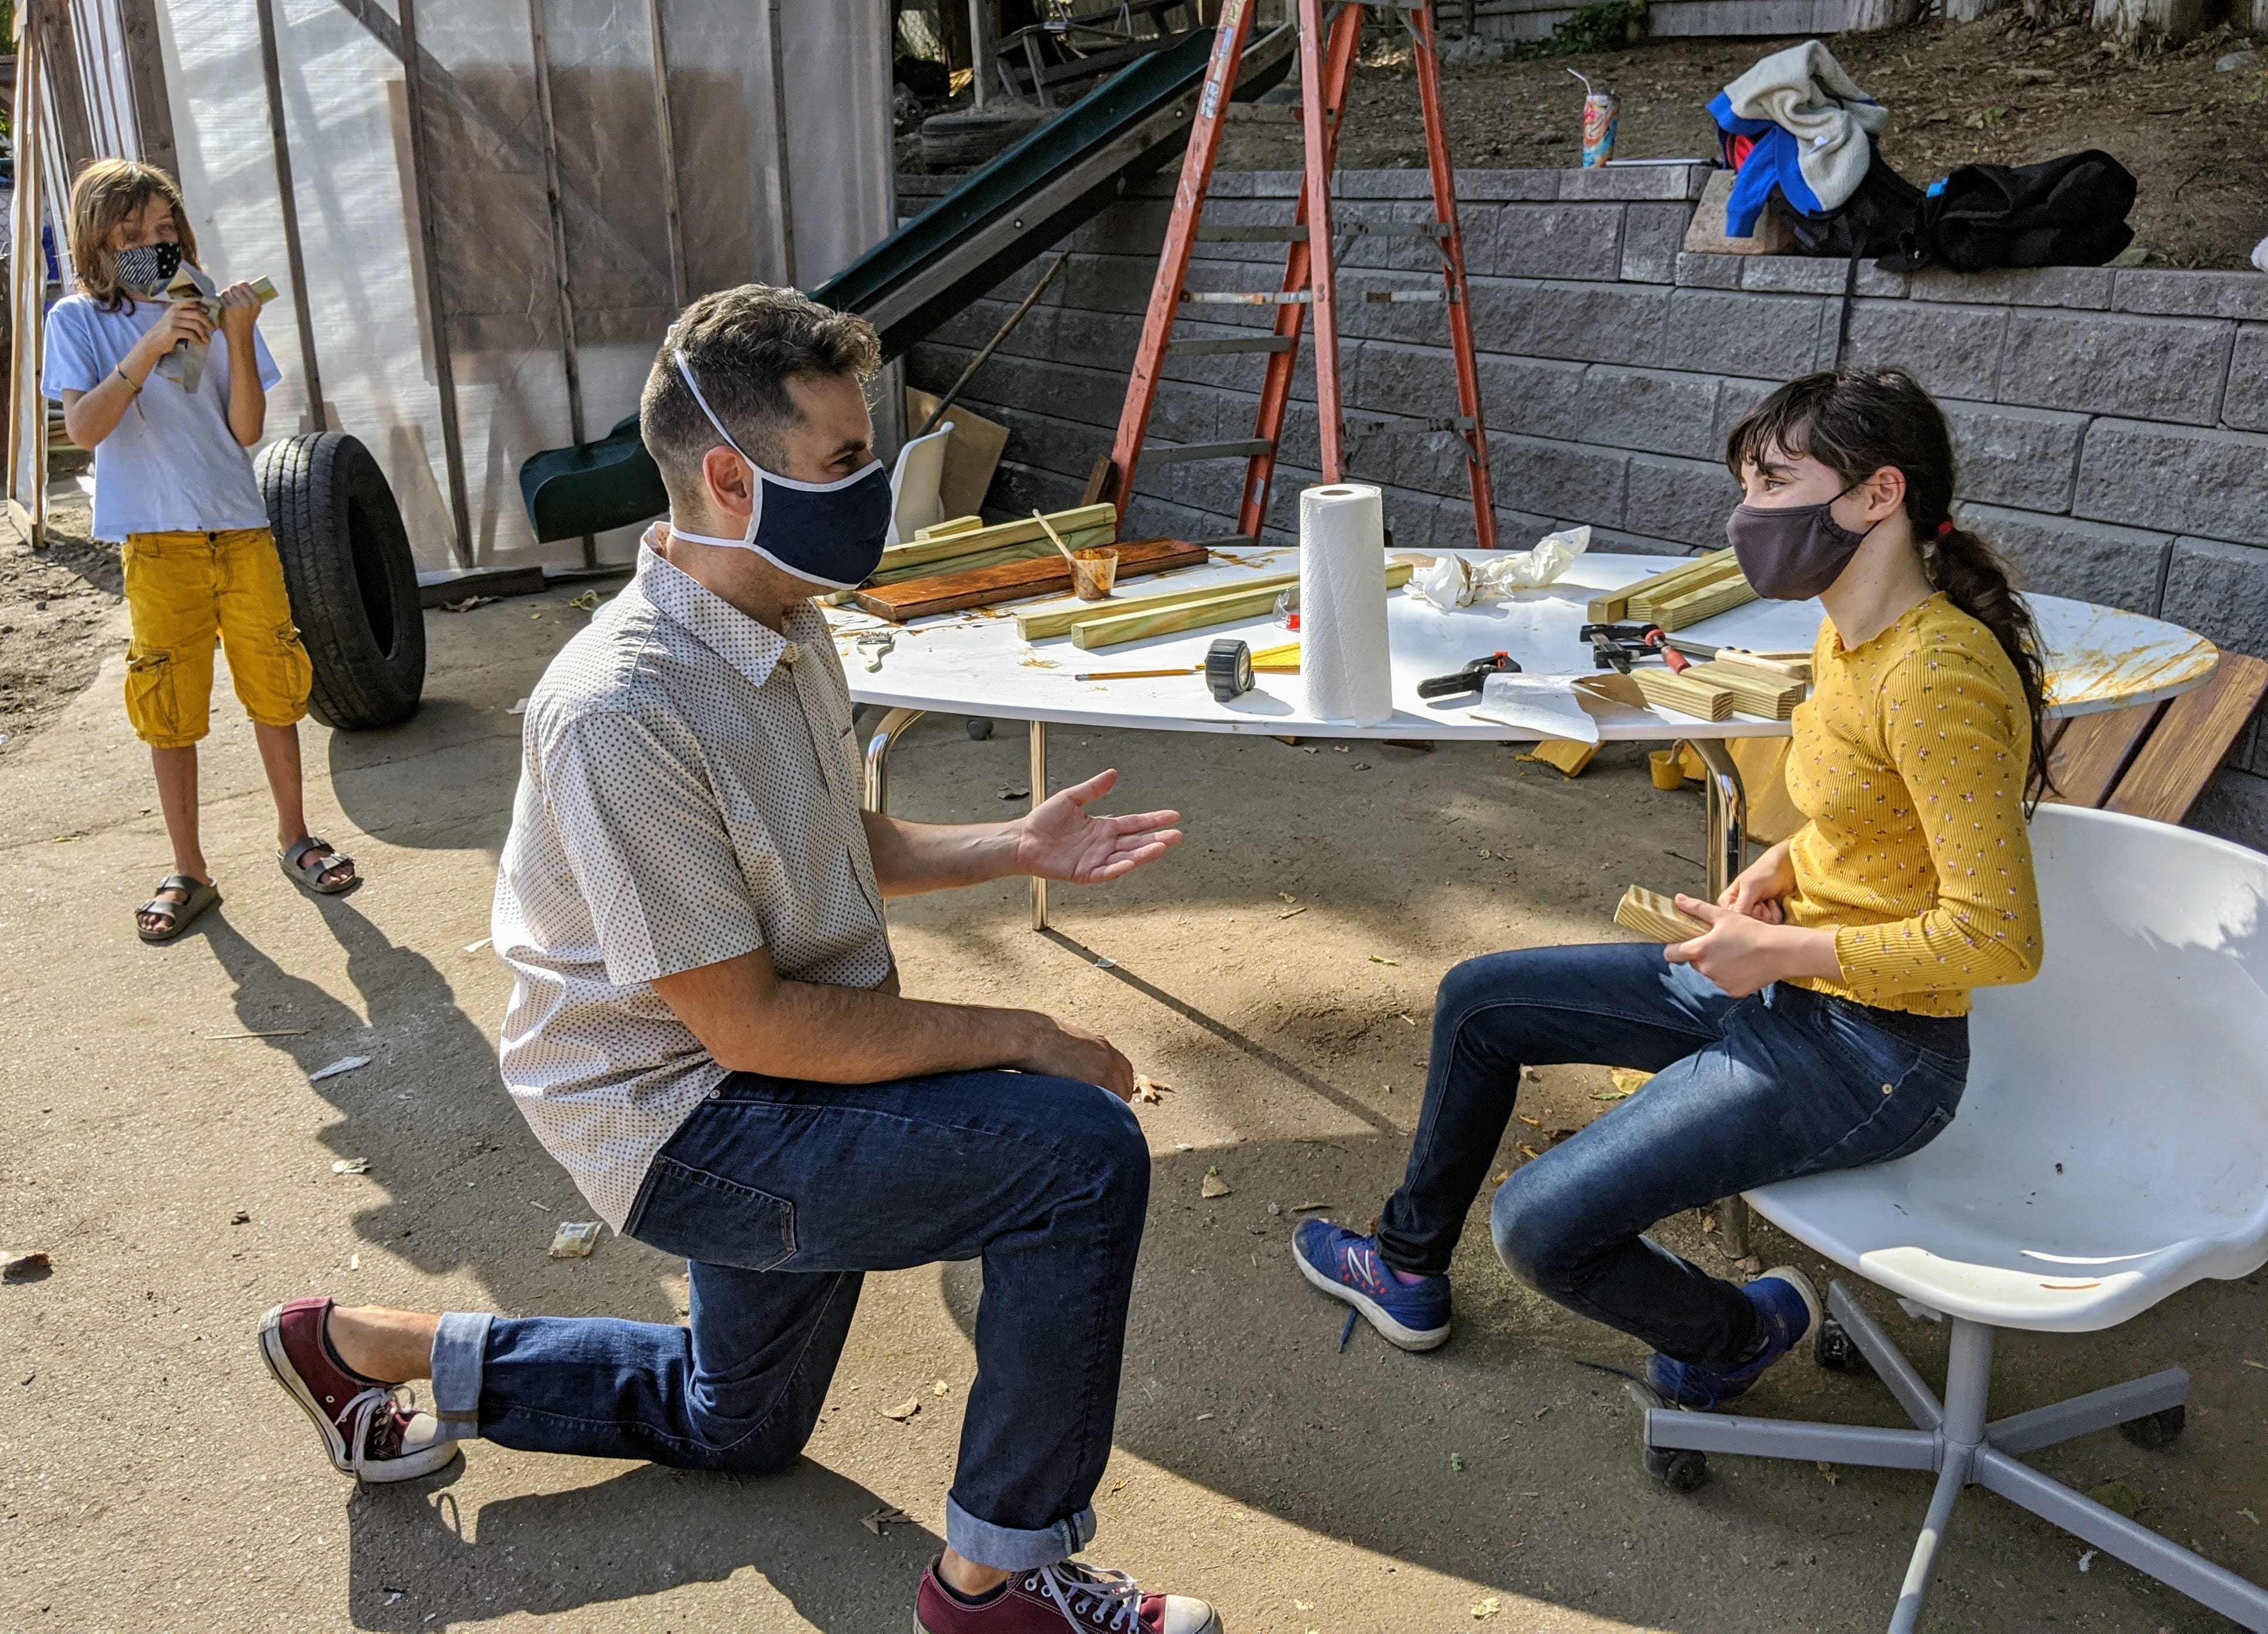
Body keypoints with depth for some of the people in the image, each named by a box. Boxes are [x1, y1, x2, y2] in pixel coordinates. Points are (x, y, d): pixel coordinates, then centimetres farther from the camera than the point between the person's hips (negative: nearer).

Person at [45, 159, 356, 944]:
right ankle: (189, 872, 14)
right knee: (170, 709, 4)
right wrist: (149, 347, -21)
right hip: (157, 542, -2)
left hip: (240, 528, 2)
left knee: (274, 686, 6)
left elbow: (247, 430, -1)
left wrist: (239, 340, -14)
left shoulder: (212, 309, 6)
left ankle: (294, 838, 22)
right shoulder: (79, 320, 1)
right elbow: (83, 427, -13)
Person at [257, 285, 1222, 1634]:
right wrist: (1021, 1040, -22)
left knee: (737, 1428, 28)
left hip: (791, 1088, 9)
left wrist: (1016, 848, -1)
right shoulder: (623, 710, -29)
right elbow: (750, 1025, -27)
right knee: (1083, 1154, -25)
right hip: (686, 1125, -9)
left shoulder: (789, 628, 0)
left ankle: (374, 1349, 39)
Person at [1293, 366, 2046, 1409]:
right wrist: (1783, 862, 3)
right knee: (1478, 1001, 13)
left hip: (1870, 1054, -10)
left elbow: (1999, 936, -27)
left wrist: (1784, 948, -22)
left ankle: (1736, 1336, 15)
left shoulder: (1937, 672, -26)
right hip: (1779, 985, 10)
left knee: (1542, 1225, -18)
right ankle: (1408, 1271, 32)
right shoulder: (1850, 636, 4)